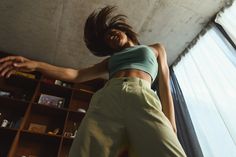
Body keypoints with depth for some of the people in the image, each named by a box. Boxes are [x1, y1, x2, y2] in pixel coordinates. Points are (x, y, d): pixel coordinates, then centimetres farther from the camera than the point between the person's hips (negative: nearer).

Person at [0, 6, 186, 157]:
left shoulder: (156, 49, 29)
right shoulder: (112, 59, 33)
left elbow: (165, 88, 17)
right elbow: (77, 75, 22)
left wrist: (170, 131, 4)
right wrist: (36, 65, 7)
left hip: (143, 99, -1)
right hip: (104, 100, 2)